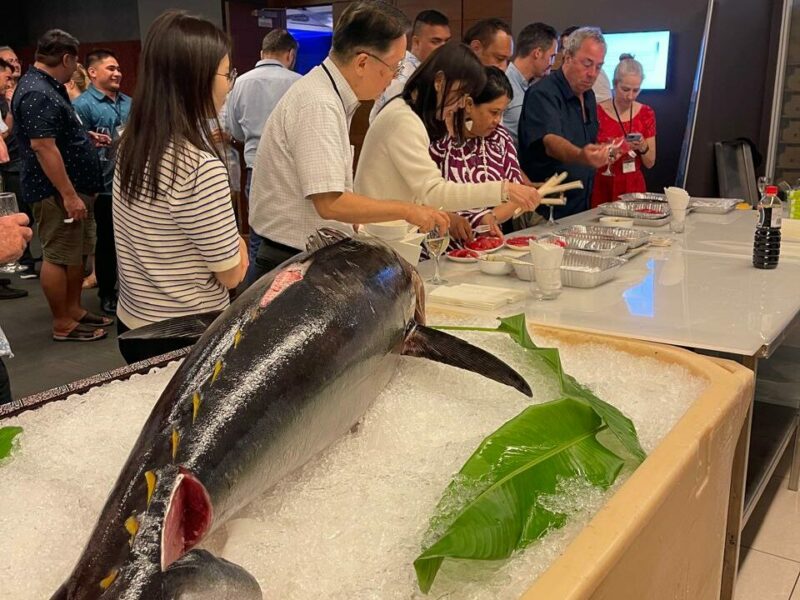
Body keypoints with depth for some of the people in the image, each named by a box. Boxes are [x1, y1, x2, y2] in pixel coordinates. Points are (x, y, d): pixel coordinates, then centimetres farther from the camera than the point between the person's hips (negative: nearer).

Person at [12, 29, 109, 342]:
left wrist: (87, 137, 28)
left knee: (76, 252, 17)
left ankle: (74, 310, 29)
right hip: (57, 192, -11)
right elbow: (42, 145, -26)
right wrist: (69, 195, -27)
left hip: (72, 186, 11)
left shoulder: (47, 87, 13)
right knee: (58, 256, -1)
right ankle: (62, 324, 8)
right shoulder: (37, 94, -20)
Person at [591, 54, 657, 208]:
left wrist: (643, 147, -11)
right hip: (603, 189, -3)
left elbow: (650, 163, 8)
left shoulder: (646, 113, 5)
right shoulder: (597, 112, -6)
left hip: (634, 187, 3)